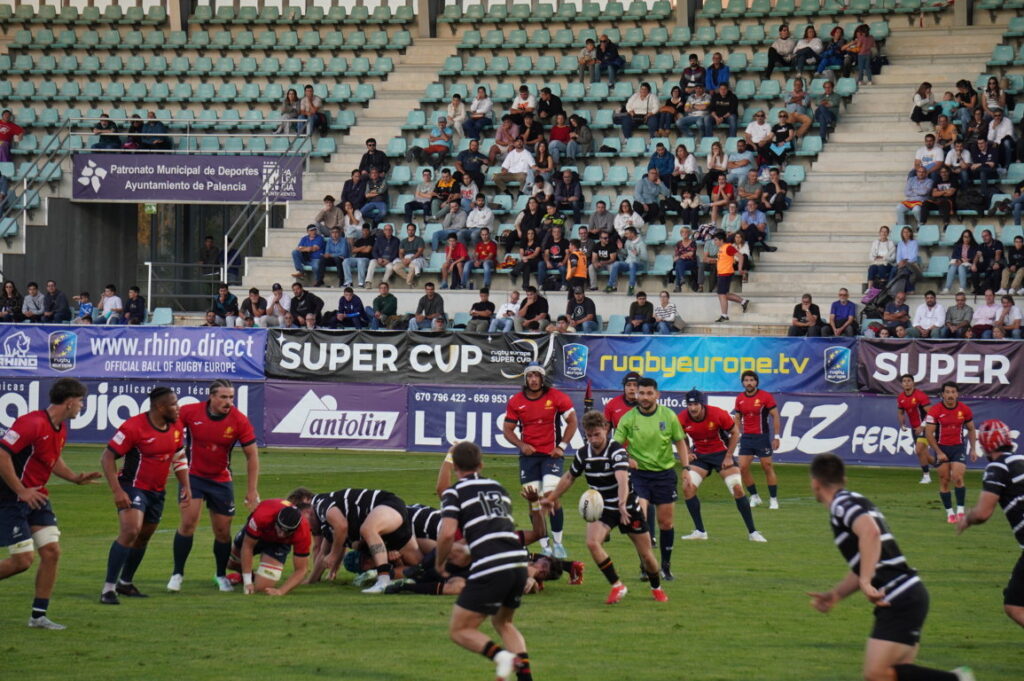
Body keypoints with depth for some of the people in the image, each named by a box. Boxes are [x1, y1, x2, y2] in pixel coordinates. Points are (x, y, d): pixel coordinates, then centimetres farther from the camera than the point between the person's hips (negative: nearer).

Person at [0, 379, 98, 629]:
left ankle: (38, 615, 7)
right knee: (23, 559, -10)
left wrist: (75, 477, 7)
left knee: (51, 551, 0)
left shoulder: (61, 429, 8)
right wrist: (21, 491, -24)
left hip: (37, 497, 9)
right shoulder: (33, 423, -21)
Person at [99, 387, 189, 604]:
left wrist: (186, 486, 10)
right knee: (130, 531, -24)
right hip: (133, 487, -7)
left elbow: (179, 457, 18)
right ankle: (108, 588, -20)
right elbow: (107, 457, -18)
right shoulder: (133, 427, -22)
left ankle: (125, 583, 34)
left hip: (157, 491, 7)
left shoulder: (177, 427, 0)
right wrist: (117, 491, -25)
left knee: (143, 538, 15)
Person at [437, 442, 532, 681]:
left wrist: (439, 563, 9)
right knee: (503, 622, 28)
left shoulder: (454, 493, 4)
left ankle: (500, 655, -20)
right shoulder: (498, 488, 22)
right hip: (519, 564, 6)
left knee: (459, 630, 6)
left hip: (490, 569, -6)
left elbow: (447, 533, -9)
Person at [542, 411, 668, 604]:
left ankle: (656, 588, 33)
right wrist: (551, 498, 19)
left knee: (646, 554, 3)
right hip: (603, 508, 4)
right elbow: (569, 478, 13)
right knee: (592, 542, -23)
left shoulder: (617, 451, -23)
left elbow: (622, 479, -40)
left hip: (628, 507, -4)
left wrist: (622, 505, -56)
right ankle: (617, 586, -10)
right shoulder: (584, 454, -6)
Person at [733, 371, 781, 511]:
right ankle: (754, 497, 11)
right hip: (746, 437, 4)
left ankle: (773, 499, 5)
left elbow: (775, 416, -4)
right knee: (743, 467, -3)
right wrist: (736, 434, 6)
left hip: (762, 437, -4)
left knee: (767, 467, -2)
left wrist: (776, 436, -9)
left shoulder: (765, 396, -7)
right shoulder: (740, 398, 6)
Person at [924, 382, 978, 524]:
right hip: (941, 448, 0)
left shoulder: (965, 410, -2)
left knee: (957, 478, -15)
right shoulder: (935, 411, -9)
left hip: (958, 448, 0)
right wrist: (938, 452, -12)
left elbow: (971, 430, 12)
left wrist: (973, 449, 5)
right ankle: (949, 512, 9)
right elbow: (929, 433, -7)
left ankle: (960, 510, -7)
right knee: (944, 481, 0)